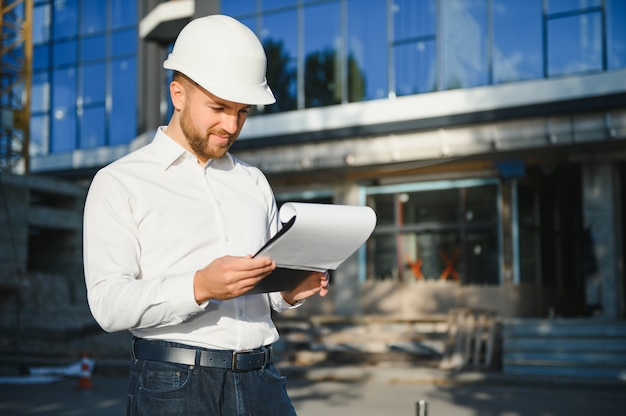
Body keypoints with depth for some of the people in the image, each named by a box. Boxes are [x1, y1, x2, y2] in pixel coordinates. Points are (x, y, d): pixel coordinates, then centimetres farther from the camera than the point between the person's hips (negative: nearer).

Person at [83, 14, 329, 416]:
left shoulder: (254, 181, 17)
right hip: (174, 384, -4)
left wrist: (290, 291, -2)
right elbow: (109, 303, -9)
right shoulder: (118, 183, 1)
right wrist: (199, 287, -23)